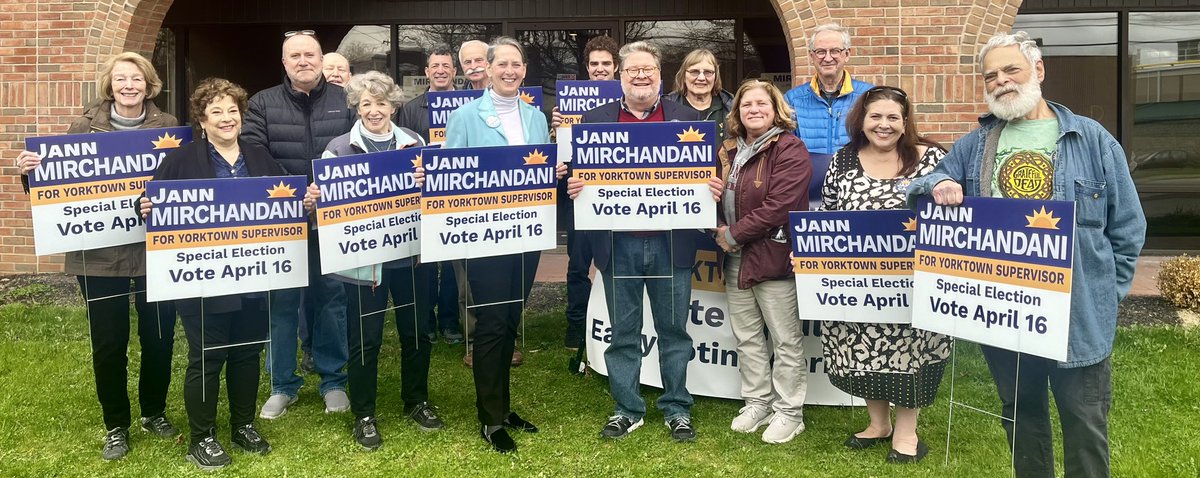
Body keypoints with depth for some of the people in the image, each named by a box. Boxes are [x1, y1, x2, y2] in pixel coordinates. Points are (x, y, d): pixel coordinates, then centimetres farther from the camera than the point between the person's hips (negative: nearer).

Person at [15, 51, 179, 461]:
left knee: (159, 338, 10)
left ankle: (154, 413, 32)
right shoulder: (85, 126, 2)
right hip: (100, 253, 0)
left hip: (155, 250, 1)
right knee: (108, 344, 6)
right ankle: (115, 426, 24)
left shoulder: (168, 127, 3)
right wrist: (31, 171, -14)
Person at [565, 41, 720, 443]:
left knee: (674, 330, 10)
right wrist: (574, 187, -15)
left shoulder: (688, 118, 6)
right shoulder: (595, 120, 7)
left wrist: (714, 191, -15)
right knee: (623, 332, 10)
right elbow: (580, 173, 6)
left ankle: (676, 408, 24)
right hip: (617, 244, 1)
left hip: (672, 242, 0)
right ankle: (627, 409, 24)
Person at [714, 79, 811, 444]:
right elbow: (717, 195, 18)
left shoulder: (790, 150, -11)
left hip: (773, 257, -7)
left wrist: (735, 234, -15)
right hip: (736, 259, 8)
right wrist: (720, 229, -3)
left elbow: (778, 206, -20)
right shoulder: (729, 151, 12)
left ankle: (789, 413, 16)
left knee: (786, 341, 3)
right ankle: (757, 404, 29)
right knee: (747, 337, 15)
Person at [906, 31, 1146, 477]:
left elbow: (1127, 226, 2)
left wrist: (1106, 293, -3)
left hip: (1078, 314, -2)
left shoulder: (1091, 139, 0)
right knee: (1020, 415, 17)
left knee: (1084, 423, 8)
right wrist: (938, 185, -14)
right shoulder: (973, 146, 7)